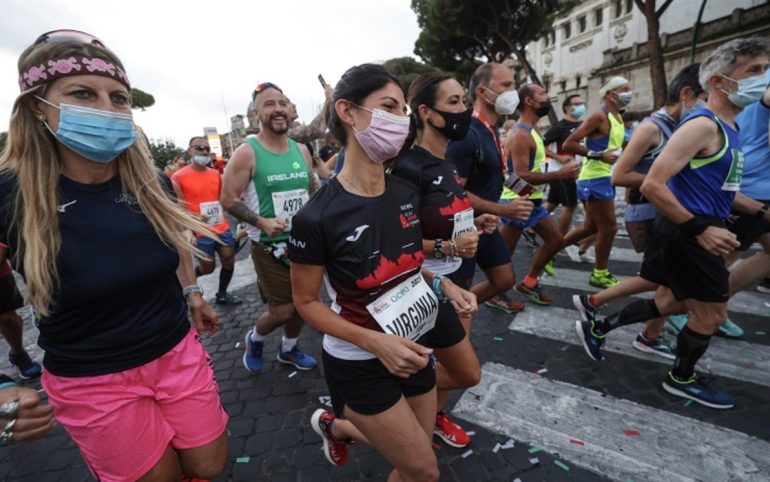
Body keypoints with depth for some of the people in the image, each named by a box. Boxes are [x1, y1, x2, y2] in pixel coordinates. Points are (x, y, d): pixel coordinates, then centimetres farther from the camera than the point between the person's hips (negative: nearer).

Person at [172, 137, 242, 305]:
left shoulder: (216, 174, 9)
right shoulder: (179, 177, -8)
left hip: (222, 228, 5)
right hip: (201, 231, -5)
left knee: (229, 262, 7)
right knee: (208, 268, 3)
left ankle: (222, 294, 28)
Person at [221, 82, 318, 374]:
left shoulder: (301, 150, 6)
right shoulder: (247, 152, -10)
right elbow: (228, 198, -9)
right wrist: (261, 222, -22)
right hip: (270, 246, -5)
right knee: (283, 310, -3)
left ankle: (289, 349, 40)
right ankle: (254, 339, 31)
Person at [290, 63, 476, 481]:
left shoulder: (407, 193, -6)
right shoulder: (317, 216, -24)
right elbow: (306, 301, -13)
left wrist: (441, 284, -8)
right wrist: (375, 341, -24)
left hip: (412, 349, 6)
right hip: (358, 363, -6)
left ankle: (335, 427, 47)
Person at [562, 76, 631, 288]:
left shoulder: (619, 119, 17)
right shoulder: (600, 117, -12)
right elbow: (568, 144, -20)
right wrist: (599, 155, -25)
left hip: (602, 178, 10)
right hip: (595, 179, -10)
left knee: (591, 226, 16)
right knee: (609, 228, -2)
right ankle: (600, 274, 12)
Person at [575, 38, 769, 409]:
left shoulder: (728, 129, 14)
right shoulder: (703, 125, -18)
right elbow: (652, 186, -26)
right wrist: (700, 229, -23)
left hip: (694, 232, 10)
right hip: (688, 234, -10)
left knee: (673, 302, 18)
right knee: (712, 313, 6)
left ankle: (597, 327, 27)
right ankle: (682, 379, 28)